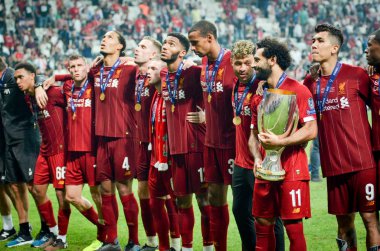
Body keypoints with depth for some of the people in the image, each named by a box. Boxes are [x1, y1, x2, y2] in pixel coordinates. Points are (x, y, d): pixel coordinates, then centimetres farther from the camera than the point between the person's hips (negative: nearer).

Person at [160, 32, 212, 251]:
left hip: (196, 145, -6)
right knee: (182, 201, 11)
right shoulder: (163, 76, 9)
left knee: (203, 198, -2)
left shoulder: (194, 73, -10)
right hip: (175, 148, 6)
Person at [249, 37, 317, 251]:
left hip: (292, 171, -7)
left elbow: (311, 131, -14)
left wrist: (279, 141, -21)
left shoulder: (298, 90, -7)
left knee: (293, 226, -5)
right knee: (262, 224, 9)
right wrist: (257, 158, -1)